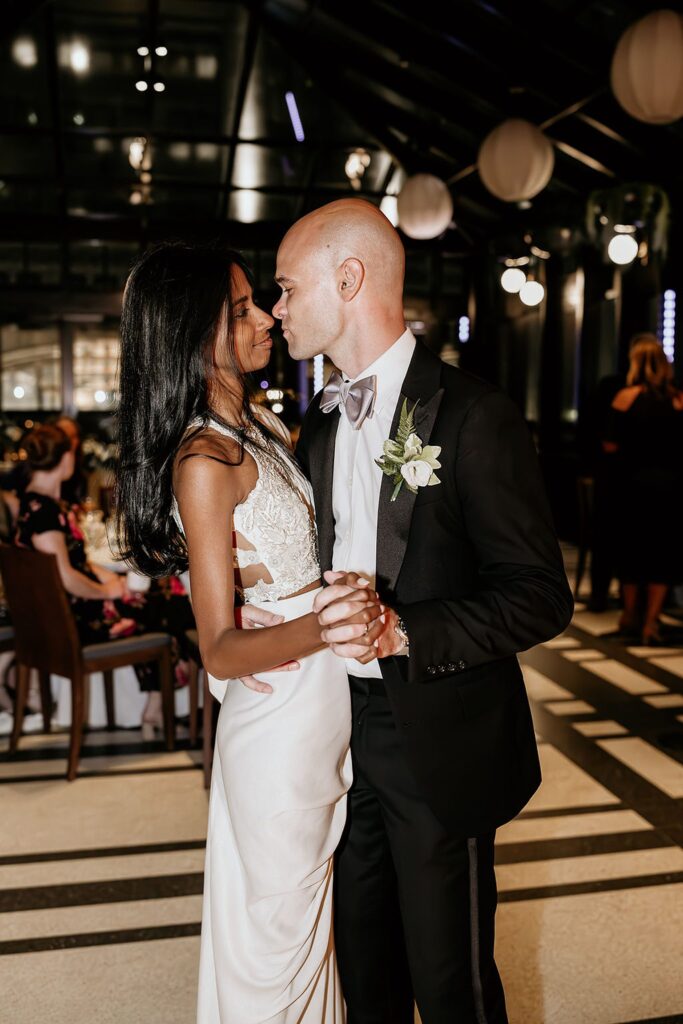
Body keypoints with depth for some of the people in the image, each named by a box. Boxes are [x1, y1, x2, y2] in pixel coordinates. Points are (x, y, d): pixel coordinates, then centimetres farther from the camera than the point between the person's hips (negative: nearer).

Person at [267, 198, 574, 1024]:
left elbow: (540, 596, -16)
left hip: (440, 745, -6)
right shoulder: (320, 423, 8)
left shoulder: (472, 416, -15)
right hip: (345, 725, 6)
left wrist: (402, 631, -28)